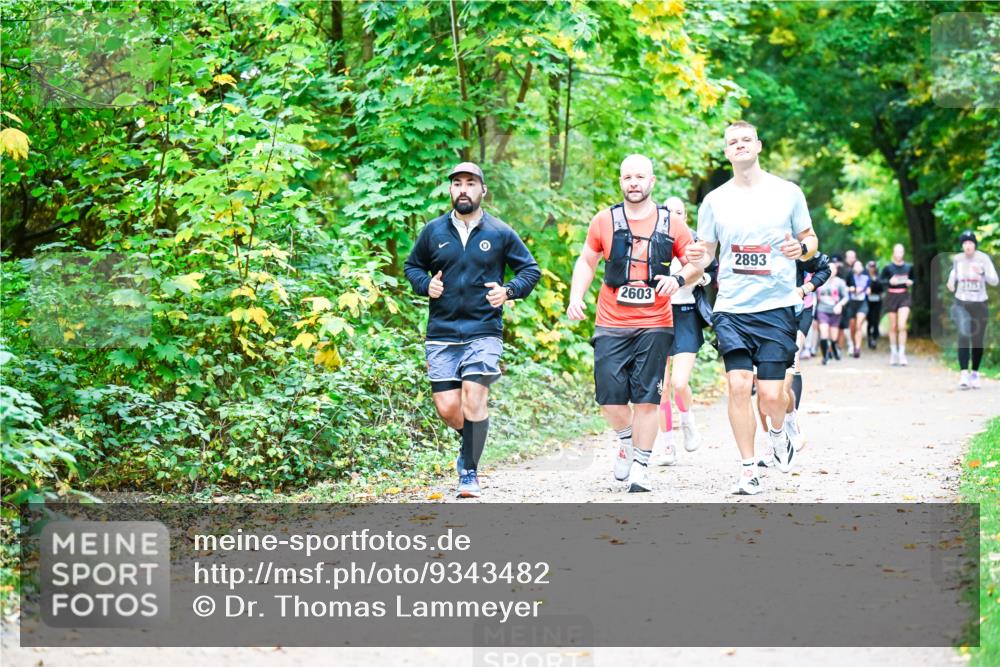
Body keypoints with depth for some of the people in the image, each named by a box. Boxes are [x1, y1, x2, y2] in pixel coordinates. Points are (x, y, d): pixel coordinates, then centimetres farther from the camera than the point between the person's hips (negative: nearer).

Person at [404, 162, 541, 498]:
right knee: (447, 407, -3)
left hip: (484, 332, -2)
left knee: (474, 398, -16)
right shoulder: (433, 231, 7)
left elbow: (531, 270, 10)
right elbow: (412, 266, 19)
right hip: (441, 333, 2)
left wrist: (509, 291, -9)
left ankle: (469, 472, -2)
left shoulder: (500, 233, 3)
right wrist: (425, 285, -2)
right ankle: (472, 442, 31)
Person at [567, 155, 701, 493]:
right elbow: (586, 261, 14)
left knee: (646, 399, -2)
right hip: (611, 326, 1)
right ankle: (627, 441, 26)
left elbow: (696, 263, 11)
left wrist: (679, 278, -10)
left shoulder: (670, 224, 4)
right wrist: (576, 296, -1)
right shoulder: (605, 221, 5)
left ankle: (640, 468, 8)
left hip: (654, 326, 0)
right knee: (610, 397, -5)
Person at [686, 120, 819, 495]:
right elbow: (705, 253, 13)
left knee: (771, 394, -6)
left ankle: (778, 431, 30)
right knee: (739, 385, -11)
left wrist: (802, 248, -11)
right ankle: (748, 469, 2)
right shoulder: (714, 200, 7)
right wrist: (697, 258, -11)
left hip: (777, 307, -1)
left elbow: (810, 239, 13)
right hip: (732, 309, 1)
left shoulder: (787, 193, 4)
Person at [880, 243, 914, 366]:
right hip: (891, 297, 0)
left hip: (904, 297, 0)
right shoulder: (888, 267, -5)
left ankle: (902, 353, -7)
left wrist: (910, 282, -6)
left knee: (902, 326, -12)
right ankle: (893, 353, 21)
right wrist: (889, 281, -18)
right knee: (893, 327, 8)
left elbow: (912, 279, 16)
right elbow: (880, 279, 0)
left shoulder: (909, 267, 1)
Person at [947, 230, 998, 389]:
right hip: (961, 303, 1)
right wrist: (951, 282, 0)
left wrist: (981, 273, -34)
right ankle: (963, 374, -24)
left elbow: (994, 281, -17)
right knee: (963, 336, -19)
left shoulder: (983, 259, -10)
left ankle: (975, 373, 25)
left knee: (978, 340, 7)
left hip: (979, 304, 0)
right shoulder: (957, 259, -1)